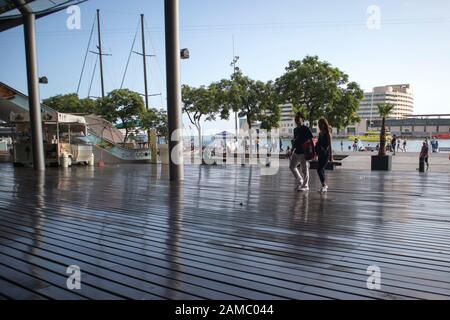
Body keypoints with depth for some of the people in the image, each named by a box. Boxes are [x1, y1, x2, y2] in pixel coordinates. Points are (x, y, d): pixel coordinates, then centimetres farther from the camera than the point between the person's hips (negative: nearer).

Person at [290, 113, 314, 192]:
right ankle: (300, 182, 29)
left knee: (304, 170, -1)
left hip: (304, 152, -8)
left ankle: (305, 186, 9)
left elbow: (311, 141, -11)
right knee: (292, 166, 15)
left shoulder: (306, 129, -10)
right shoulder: (295, 130, 12)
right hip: (296, 152, 8)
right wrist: (292, 151, 21)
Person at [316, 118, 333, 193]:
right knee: (322, 170, 13)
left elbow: (330, 145, -12)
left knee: (320, 170, -15)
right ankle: (324, 185, 24)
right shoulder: (320, 133, 11)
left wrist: (331, 156, -13)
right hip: (321, 154, 8)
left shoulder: (328, 134, -10)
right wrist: (316, 151, 16)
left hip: (326, 154, -8)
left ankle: (324, 185, -10)